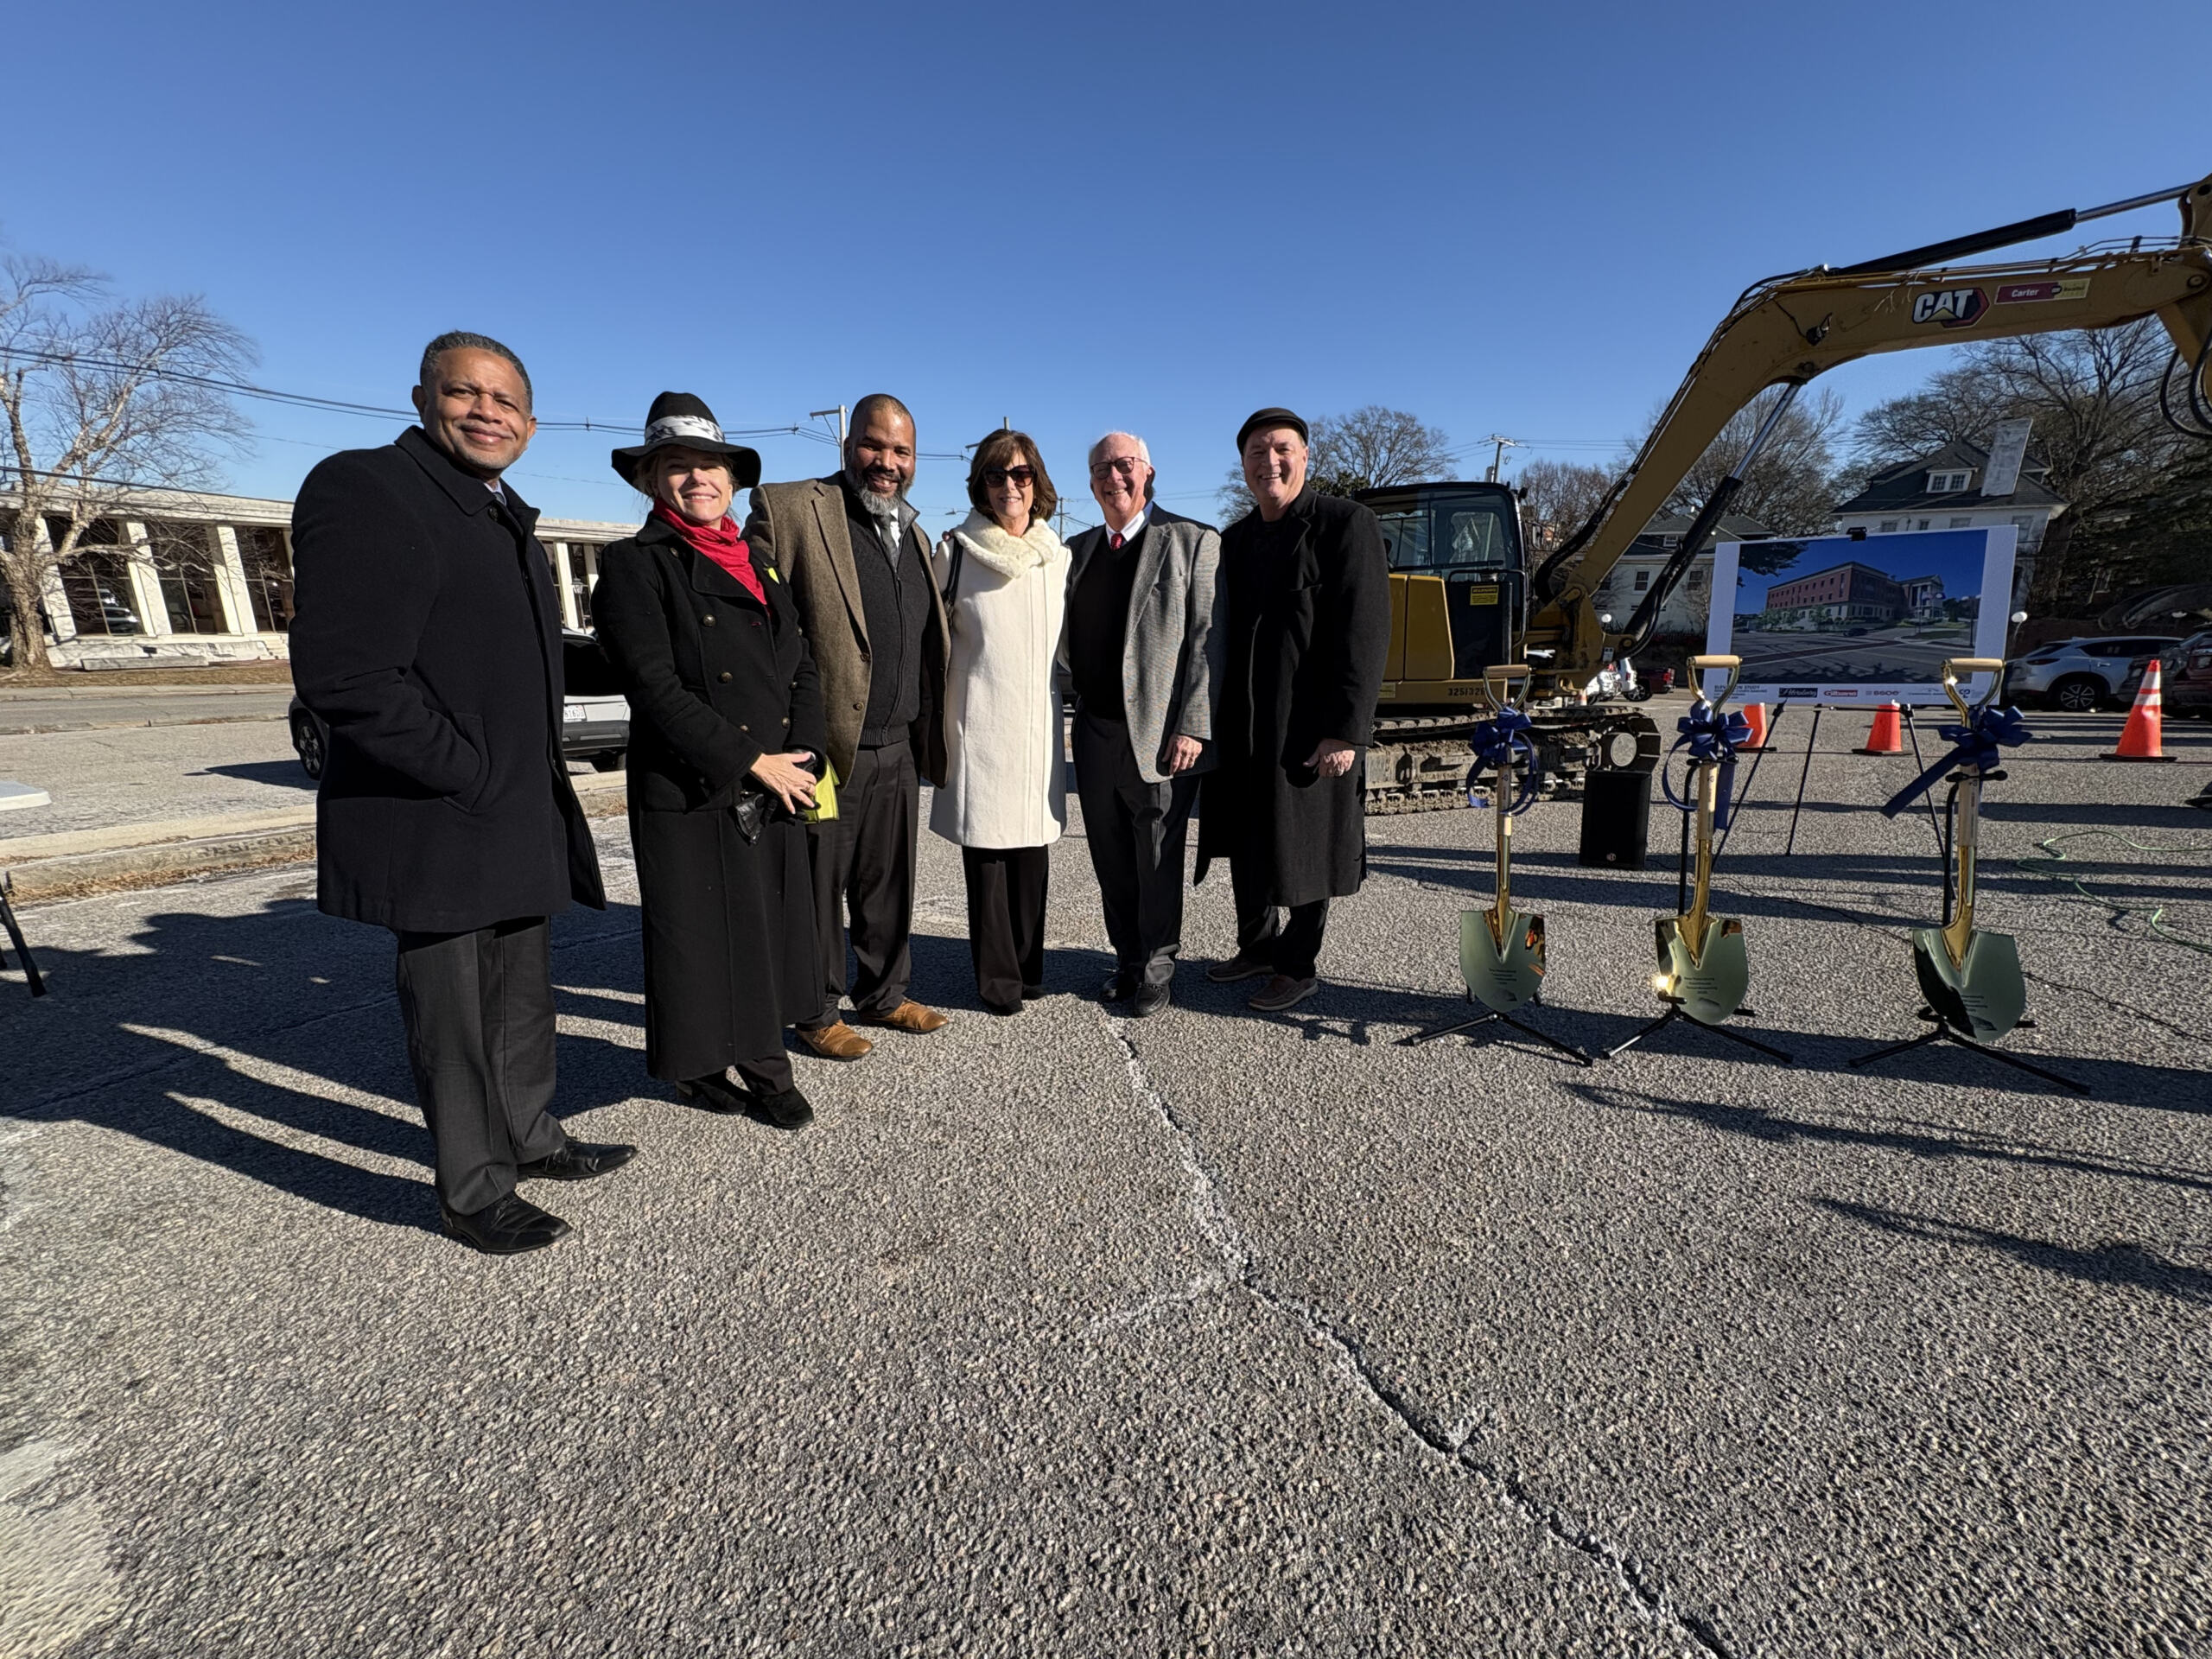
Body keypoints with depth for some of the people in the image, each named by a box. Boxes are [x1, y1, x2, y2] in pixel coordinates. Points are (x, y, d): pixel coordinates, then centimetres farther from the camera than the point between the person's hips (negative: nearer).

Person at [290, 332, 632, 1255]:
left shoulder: (509, 518, 16)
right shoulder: (363, 488, -12)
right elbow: (341, 676, -21)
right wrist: (469, 774, -18)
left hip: (522, 816, 8)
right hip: (436, 823, -8)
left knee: (522, 994, 19)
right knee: (450, 1007, 5)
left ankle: (529, 1138, 36)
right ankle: (472, 1191, 21)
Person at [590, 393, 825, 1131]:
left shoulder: (758, 567, 13)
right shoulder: (634, 565, -4)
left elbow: (803, 670, 10)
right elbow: (656, 688, -14)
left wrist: (802, 758, -5)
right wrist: (753, 761, -15)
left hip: (777, 792, 5)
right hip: (690, 796, -5)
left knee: (771, 931, 11)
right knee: (703, 937, 6)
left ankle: (764, 1067, 25)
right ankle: (702, 1064, 27)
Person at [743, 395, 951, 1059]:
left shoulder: (916, 536, 16)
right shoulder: (787, 509, -6)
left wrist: (928, 736, 16)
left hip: (899, 750, 6)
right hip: (825, 748, -6)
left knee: (889, 884, 16)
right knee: (819, 888, 7)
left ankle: (883, 995, 33)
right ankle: (817, 1015, 23)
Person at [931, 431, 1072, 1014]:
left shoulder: (1058, 555, 11)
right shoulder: (956, 550, -1)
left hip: (1040, 723, 4)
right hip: (979, 723, -4)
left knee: (1033, 846, 7)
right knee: (986, 849, -1)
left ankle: (1029, 968, 21)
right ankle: (998, 978, 12)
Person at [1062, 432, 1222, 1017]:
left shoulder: (1194, 542, -3)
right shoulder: (1078, 550, 15)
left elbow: (1208, 639, -9)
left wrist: (1192, 727, -16)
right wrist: (1078, 690, 3)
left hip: (1160, 735, -5)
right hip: (1095, 730, 5)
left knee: (1158, 860, 4)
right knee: (1111, 860, 13)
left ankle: (1157, 968, 22)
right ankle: (1127, 958, 30)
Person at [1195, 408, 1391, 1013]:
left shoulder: (1346, 523, -7)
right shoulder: (1235, 539, 13)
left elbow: (1365, 634, -14)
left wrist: (1346, 730, -19)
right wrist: (1215, 717, 10)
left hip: (1309, 728, -6)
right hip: (1241, 726, 7)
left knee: (1305, 846, 5)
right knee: (1244, 842, 15)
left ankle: (1298, 965, 22)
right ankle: (1257, 944, 35)